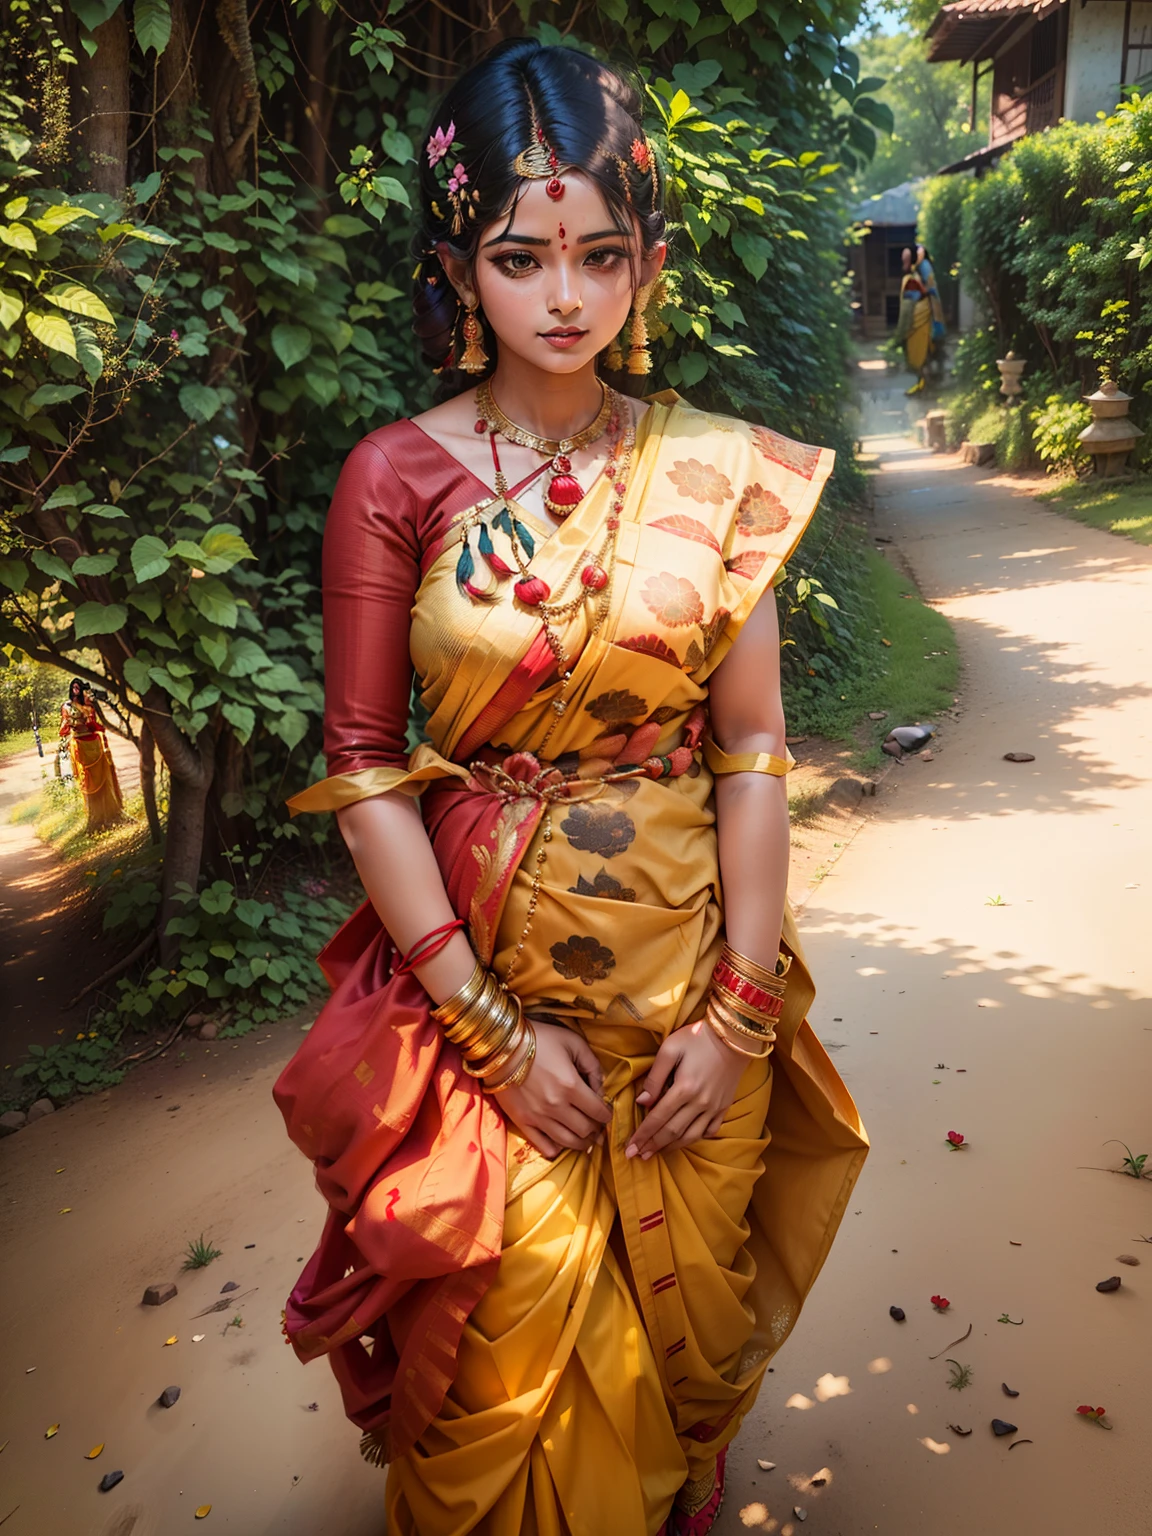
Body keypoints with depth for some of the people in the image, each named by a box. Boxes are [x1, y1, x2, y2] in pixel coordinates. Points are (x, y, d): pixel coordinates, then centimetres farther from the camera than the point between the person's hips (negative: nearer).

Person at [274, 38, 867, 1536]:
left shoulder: (716, 470, -3)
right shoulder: (396, 476, -7)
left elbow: (754, 751, -3)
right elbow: (362, 766, -8)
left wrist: (741, 1012, -7)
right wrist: (493, 1025, -11)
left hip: (689, 980, 2)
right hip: (479, 969, -1)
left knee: (681, 1322, 19)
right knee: (511, 1350, 11)